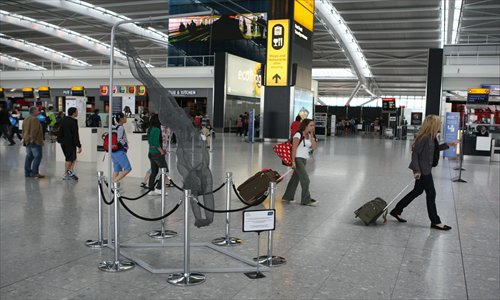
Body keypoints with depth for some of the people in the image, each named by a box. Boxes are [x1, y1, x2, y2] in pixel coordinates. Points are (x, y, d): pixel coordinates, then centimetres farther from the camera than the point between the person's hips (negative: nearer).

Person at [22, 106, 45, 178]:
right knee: (37, 156, -7)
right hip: (35, 141, -10)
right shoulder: (34, 119, -15)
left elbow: (24, 130, 21)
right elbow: (34, 131, -23)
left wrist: (24, 138, 23)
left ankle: (27, 172, 15)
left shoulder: (26, 119, 17)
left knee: (29, 157, 13)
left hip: (27, 141, 10)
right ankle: (34, 173, -9)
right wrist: (33, 139, -21)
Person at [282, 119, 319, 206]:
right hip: (298, 159, -8)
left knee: (296, 178, 13)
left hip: (304, 160, 8)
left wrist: (311, 136, -6)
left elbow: (314, 147, 0)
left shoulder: (310, 136, 11)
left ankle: (287, 196, 24)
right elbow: (294, 148, -15)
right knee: (305, 179, -10)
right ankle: (306, 200, -3)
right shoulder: (298, 135, -11)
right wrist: (293, 161, -20)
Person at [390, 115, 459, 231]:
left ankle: (396, 211, 25)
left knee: (417, 191, 17)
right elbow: (415, 153, -21)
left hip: (425, 169, 10)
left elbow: (434, 149, 22)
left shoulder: (431, 137, 6)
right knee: (431, 193, 0)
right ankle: (435, 222, 13)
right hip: (422, 170, -10)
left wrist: (447, 145, 15)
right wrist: (417, 170, -24)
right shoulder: (424, 137, -21)